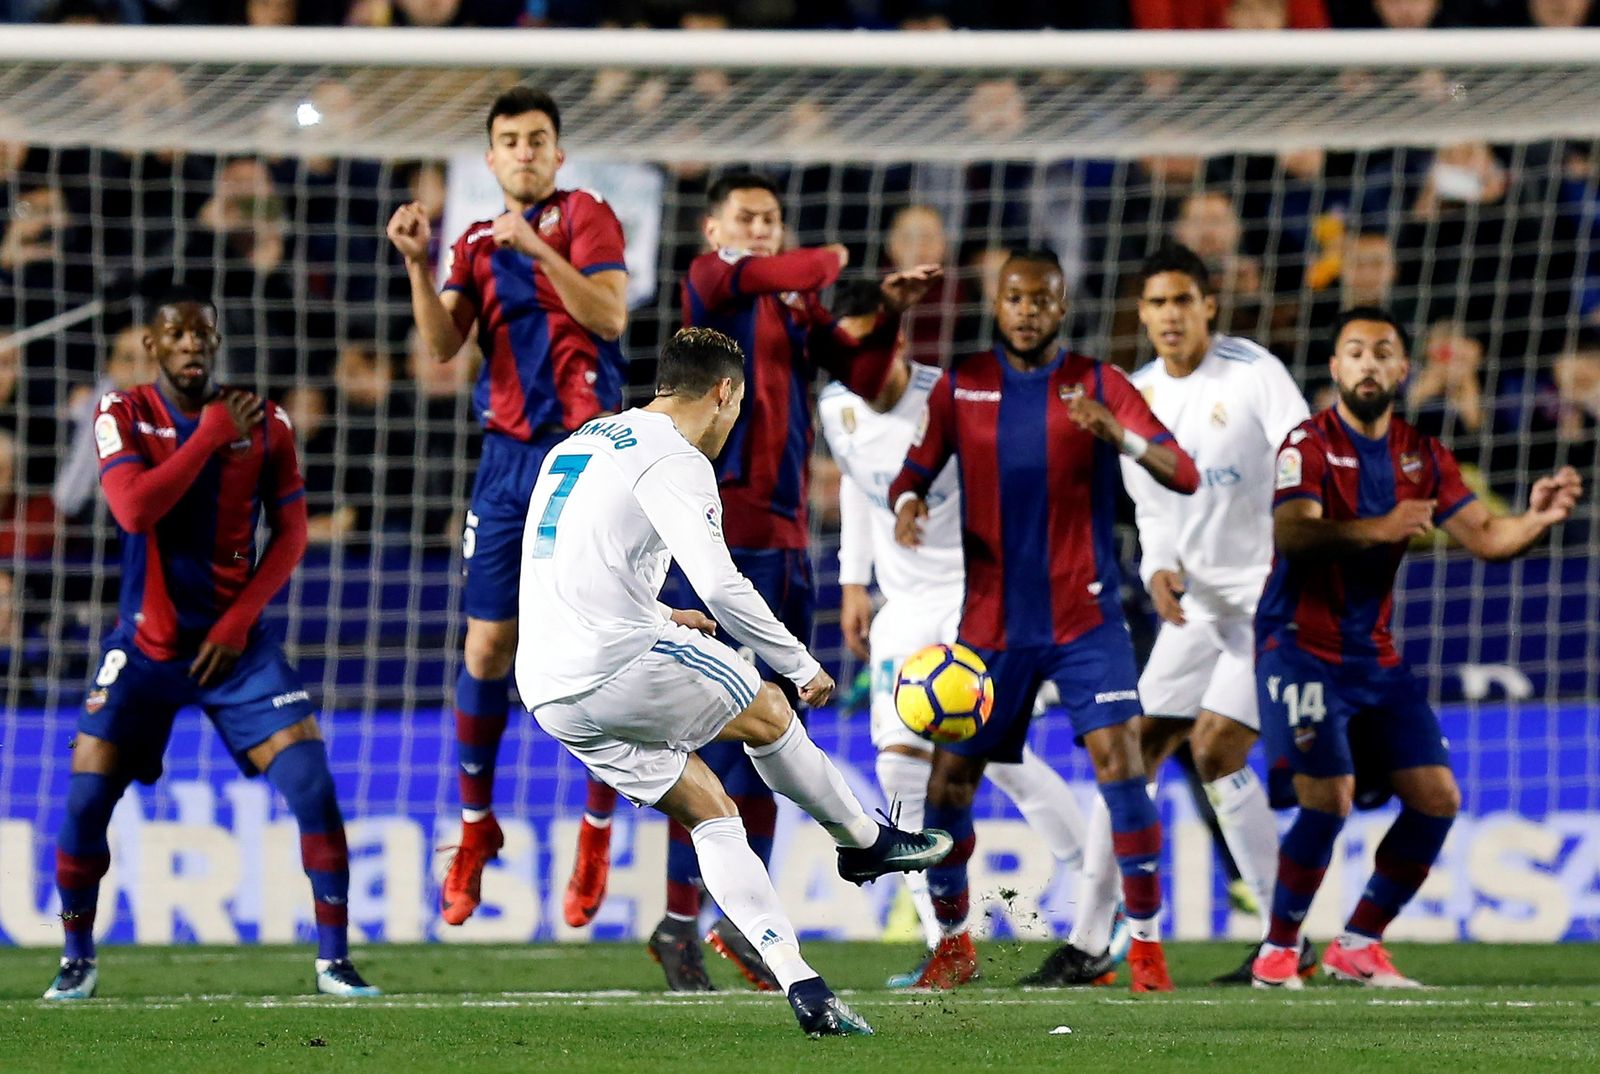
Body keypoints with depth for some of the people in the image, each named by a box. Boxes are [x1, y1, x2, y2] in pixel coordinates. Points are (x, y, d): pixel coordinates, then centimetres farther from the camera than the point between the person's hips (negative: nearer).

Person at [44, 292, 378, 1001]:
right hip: (145, 645, -1)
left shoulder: (263, 425, 0)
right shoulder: (123, 414, -5)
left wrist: (239, 620, -9)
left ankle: (334, 959, -3)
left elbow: (290, 534, 2)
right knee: (84, 801, -8)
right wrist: (212, 436, -17)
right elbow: (135, 509, -21)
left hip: (234, 643, 1)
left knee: (312, 786, -13)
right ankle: (77, 960, 12)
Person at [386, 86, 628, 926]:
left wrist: (538, 249, -23)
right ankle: (474, 827, 15)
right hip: (508, 454, 4)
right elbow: (442, 345, 2)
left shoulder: (584, 216, 2)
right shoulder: (476, 243, 15)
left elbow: (609, 316, -13)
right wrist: (417, 264, -12)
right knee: (487, 647, 3)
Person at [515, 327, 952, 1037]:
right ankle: (864, 842, 35)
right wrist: (803, 666, -7)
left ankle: (801, 987, 7)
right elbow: (721, 588, -18)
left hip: (546, 690, 8)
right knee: (766, 711, 16)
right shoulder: (675, 462, -8)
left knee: (710, 811, 13)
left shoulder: (582, 442, 20)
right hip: (616, 665, -8)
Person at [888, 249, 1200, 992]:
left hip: (1084, 616, -2)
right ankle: (952, 943, 20)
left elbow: (1184, 476, -10)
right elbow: (916, 469, 9)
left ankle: (1146, 942, -8)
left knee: (1119, 763, -16)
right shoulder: (960, 387, 4)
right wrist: (907, 504, -16)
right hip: (991, 620, 2)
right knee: (948, 783, 0)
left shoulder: (1097, 385, -2)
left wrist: (1116, 433, -29)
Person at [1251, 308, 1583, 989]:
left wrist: (1536, 518, -18)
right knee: (1329, 797, -20)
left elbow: (1484, 537, 4)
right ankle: (1278, 951, -4)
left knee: (1437, 799, -1)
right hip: (1300, 647, -6)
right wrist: (1378, 528, -43)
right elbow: (1292, 533, -27)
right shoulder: (1310, 445, -10)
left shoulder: (1422, 458, 9)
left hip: (1375, 656, 7)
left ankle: (1358, 945, 11)